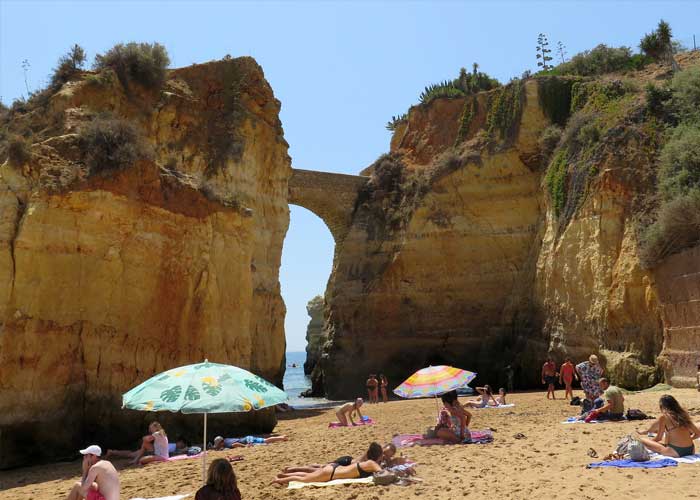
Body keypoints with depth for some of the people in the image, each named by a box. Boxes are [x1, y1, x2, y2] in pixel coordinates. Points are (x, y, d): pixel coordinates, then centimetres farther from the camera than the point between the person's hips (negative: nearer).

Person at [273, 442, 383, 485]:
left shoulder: (366, 462, 4)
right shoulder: (371, 464, -20)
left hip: (334, 467, 8)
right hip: (331, 473, -8)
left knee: (307, 475, 27)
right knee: (304, 479, 8)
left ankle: (285, 475, 38)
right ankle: (279, 480, 21)